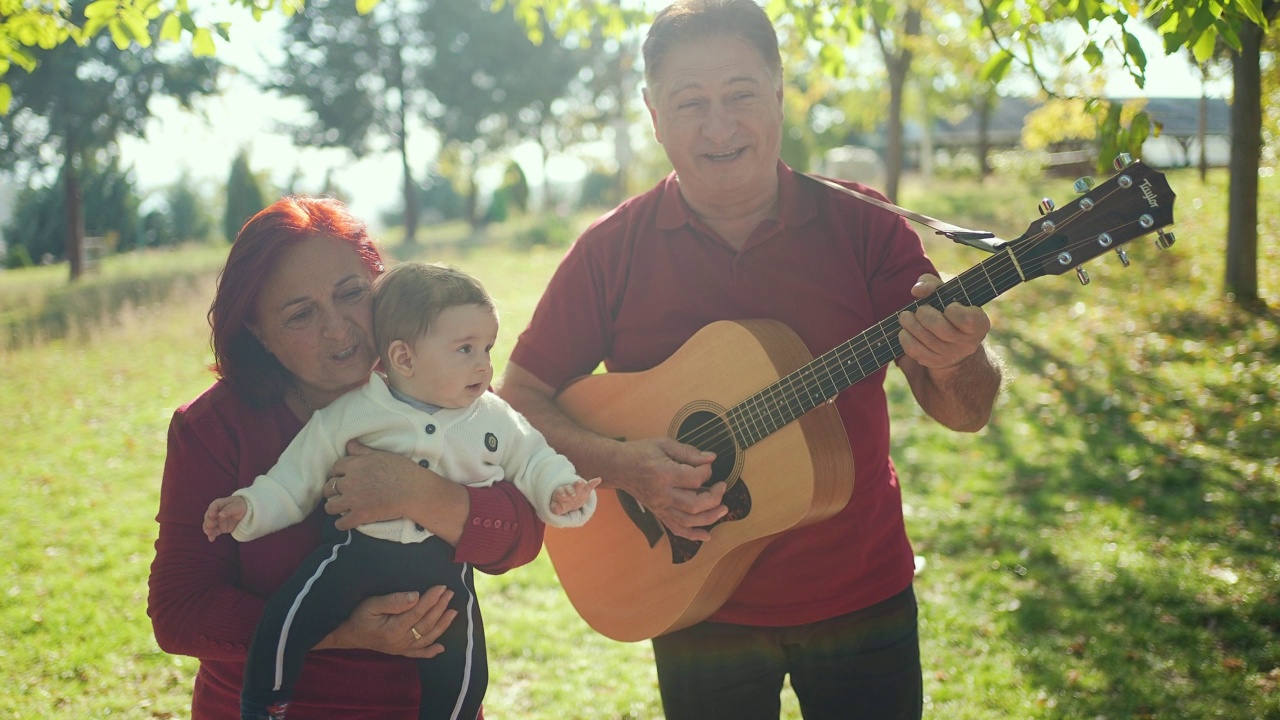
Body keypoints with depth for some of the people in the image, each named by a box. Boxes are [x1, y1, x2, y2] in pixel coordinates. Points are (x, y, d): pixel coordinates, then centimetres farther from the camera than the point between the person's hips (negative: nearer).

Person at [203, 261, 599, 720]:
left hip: (443, 565, 2)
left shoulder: (495, 420, 6)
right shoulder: (350, 414, 0)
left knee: (463, 673, -8)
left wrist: (559, 492, -8)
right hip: (357, 549, -1)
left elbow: (533, 461, 12)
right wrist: (249, 509, -7)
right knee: (285, 622, -17)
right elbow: (297, 479, 5)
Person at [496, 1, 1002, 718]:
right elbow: (519, 396, -3)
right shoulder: (612, 251, -7)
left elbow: (966, 413, -9)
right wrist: (618, 463, -20)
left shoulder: (865, 228, -8)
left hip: (862, 598, 1)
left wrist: (953, 363, -32)